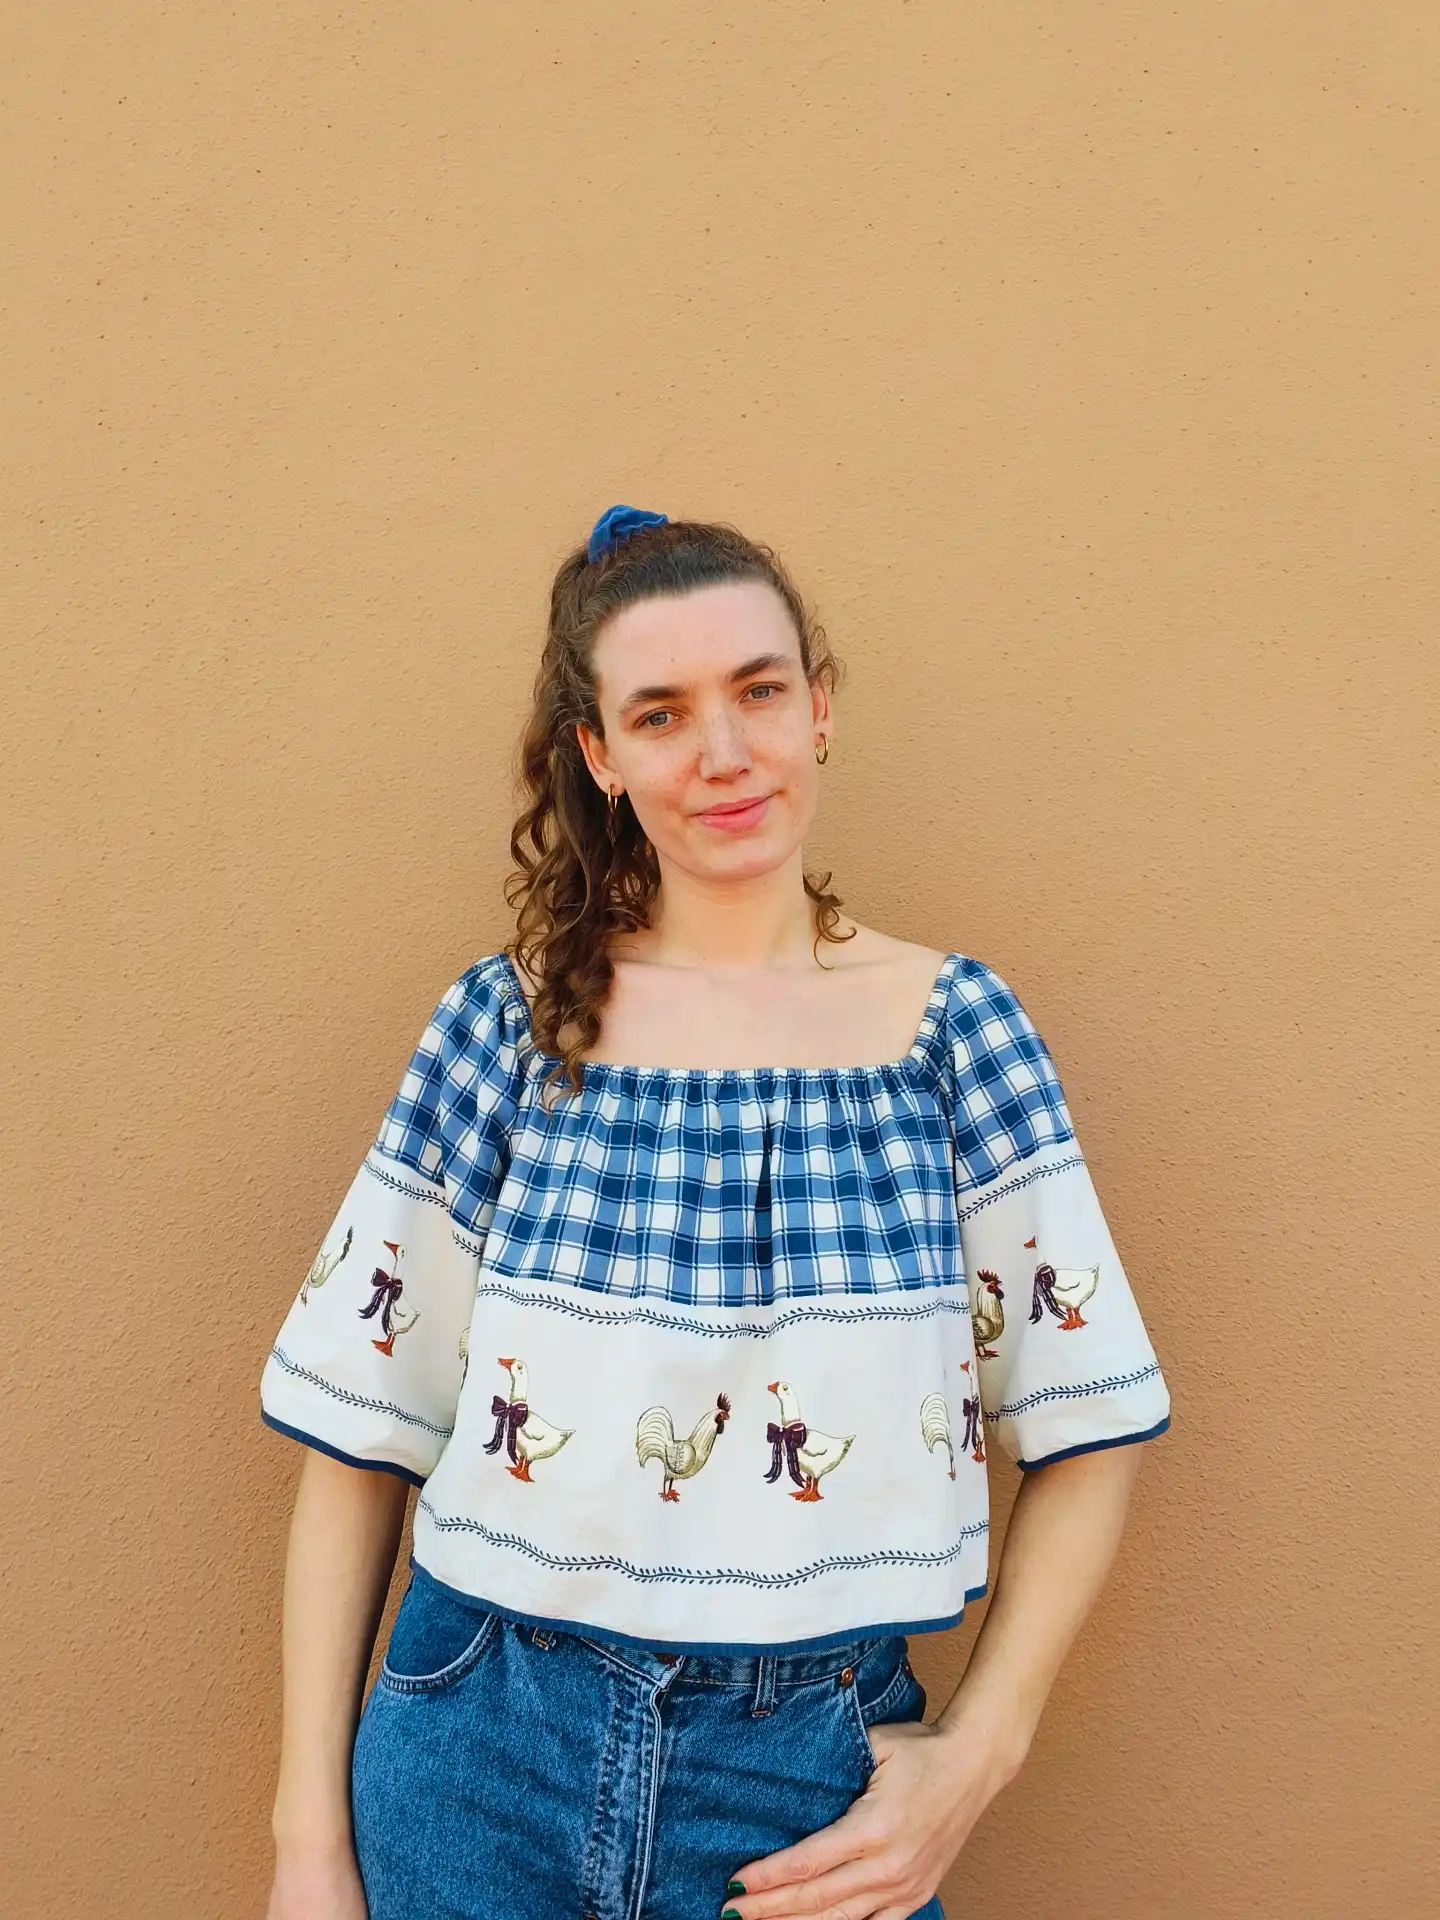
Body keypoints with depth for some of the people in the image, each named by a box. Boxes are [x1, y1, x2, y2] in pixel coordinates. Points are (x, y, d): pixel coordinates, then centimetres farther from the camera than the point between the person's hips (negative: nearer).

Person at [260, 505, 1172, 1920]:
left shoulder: (954, 1026, -5)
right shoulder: (508, 1024, -6)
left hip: (817, 1778, 0)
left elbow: (1084, 1433, 0)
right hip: (484, 1765, 1)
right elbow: (363, 1435, -3)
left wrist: (978, 1754, -9)